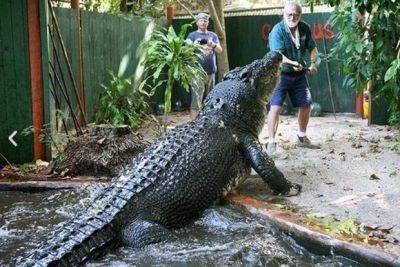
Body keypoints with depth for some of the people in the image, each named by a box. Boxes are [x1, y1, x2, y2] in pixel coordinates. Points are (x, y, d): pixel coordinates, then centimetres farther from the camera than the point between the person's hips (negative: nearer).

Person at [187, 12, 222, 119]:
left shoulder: (213, 35, 16)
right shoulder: (192, 35, 6)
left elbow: (220, 50, 6)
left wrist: (213, 45, -15)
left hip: (211, 71, 4)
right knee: (196, 100, -10)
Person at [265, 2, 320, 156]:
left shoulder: (305, 28, 0)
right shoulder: (278, 30, -16)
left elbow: (312, 48, 10)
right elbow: (277, 55, -27)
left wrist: (313, 63, -8)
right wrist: (293, 63, -43)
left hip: (299, 74, 6)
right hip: (280, 74, -6)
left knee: (306, 106, 13)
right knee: (275, 107, -16)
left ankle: (302, 138, 32)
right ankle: (271, 143, -8)